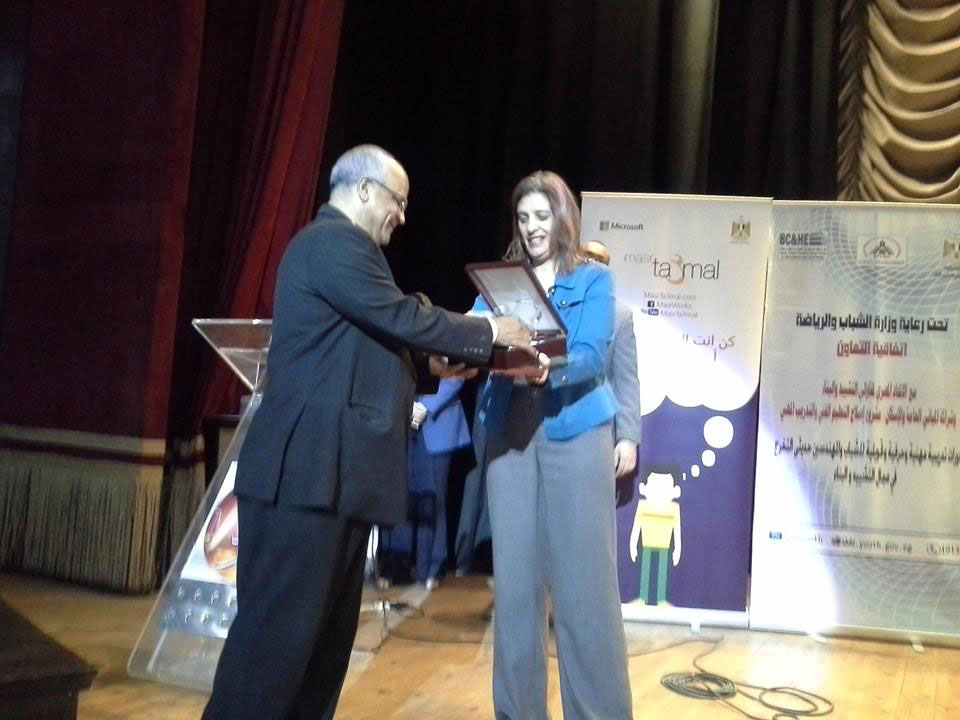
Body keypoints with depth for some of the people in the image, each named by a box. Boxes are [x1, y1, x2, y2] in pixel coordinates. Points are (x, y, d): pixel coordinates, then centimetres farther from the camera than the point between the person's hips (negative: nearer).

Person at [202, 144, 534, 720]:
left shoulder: (340, 244, 23)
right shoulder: (334, 241, -10)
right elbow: (400, 317, -16)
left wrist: (427, 362, 13)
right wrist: (489, 332, -5)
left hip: (334, 468, 11)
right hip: (310, 468, -11)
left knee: (329, 626, 13)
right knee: (281, 625, -7)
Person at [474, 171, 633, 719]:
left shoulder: (594, 279, 5)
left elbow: (592, 356, -9)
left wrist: (548, 370, -29)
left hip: (576, 432, -3)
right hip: (509, 431, 3)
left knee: (583, 578, -2)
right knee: (514, 576, 6)